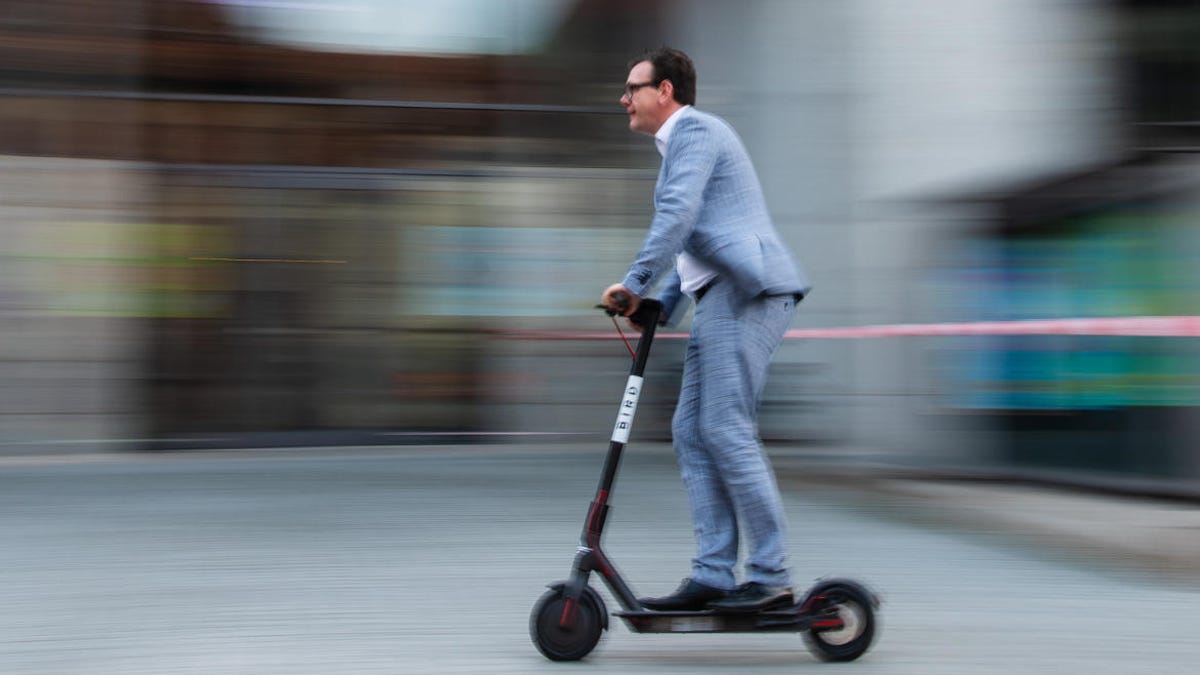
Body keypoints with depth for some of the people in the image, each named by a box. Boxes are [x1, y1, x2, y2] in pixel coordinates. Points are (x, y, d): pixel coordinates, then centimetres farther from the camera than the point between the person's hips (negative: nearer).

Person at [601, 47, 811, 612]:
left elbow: (677, 216, -18)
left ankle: (770, 577, -9)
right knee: (691, 433, 5)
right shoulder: (682, 142, 29)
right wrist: (660, 306, 21)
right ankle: (712, 576, 4)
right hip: (722, 299, 10)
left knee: (726, 429, -14)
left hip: (746, 292, -10)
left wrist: (634, 283, -16)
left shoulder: (695, 130, -3)